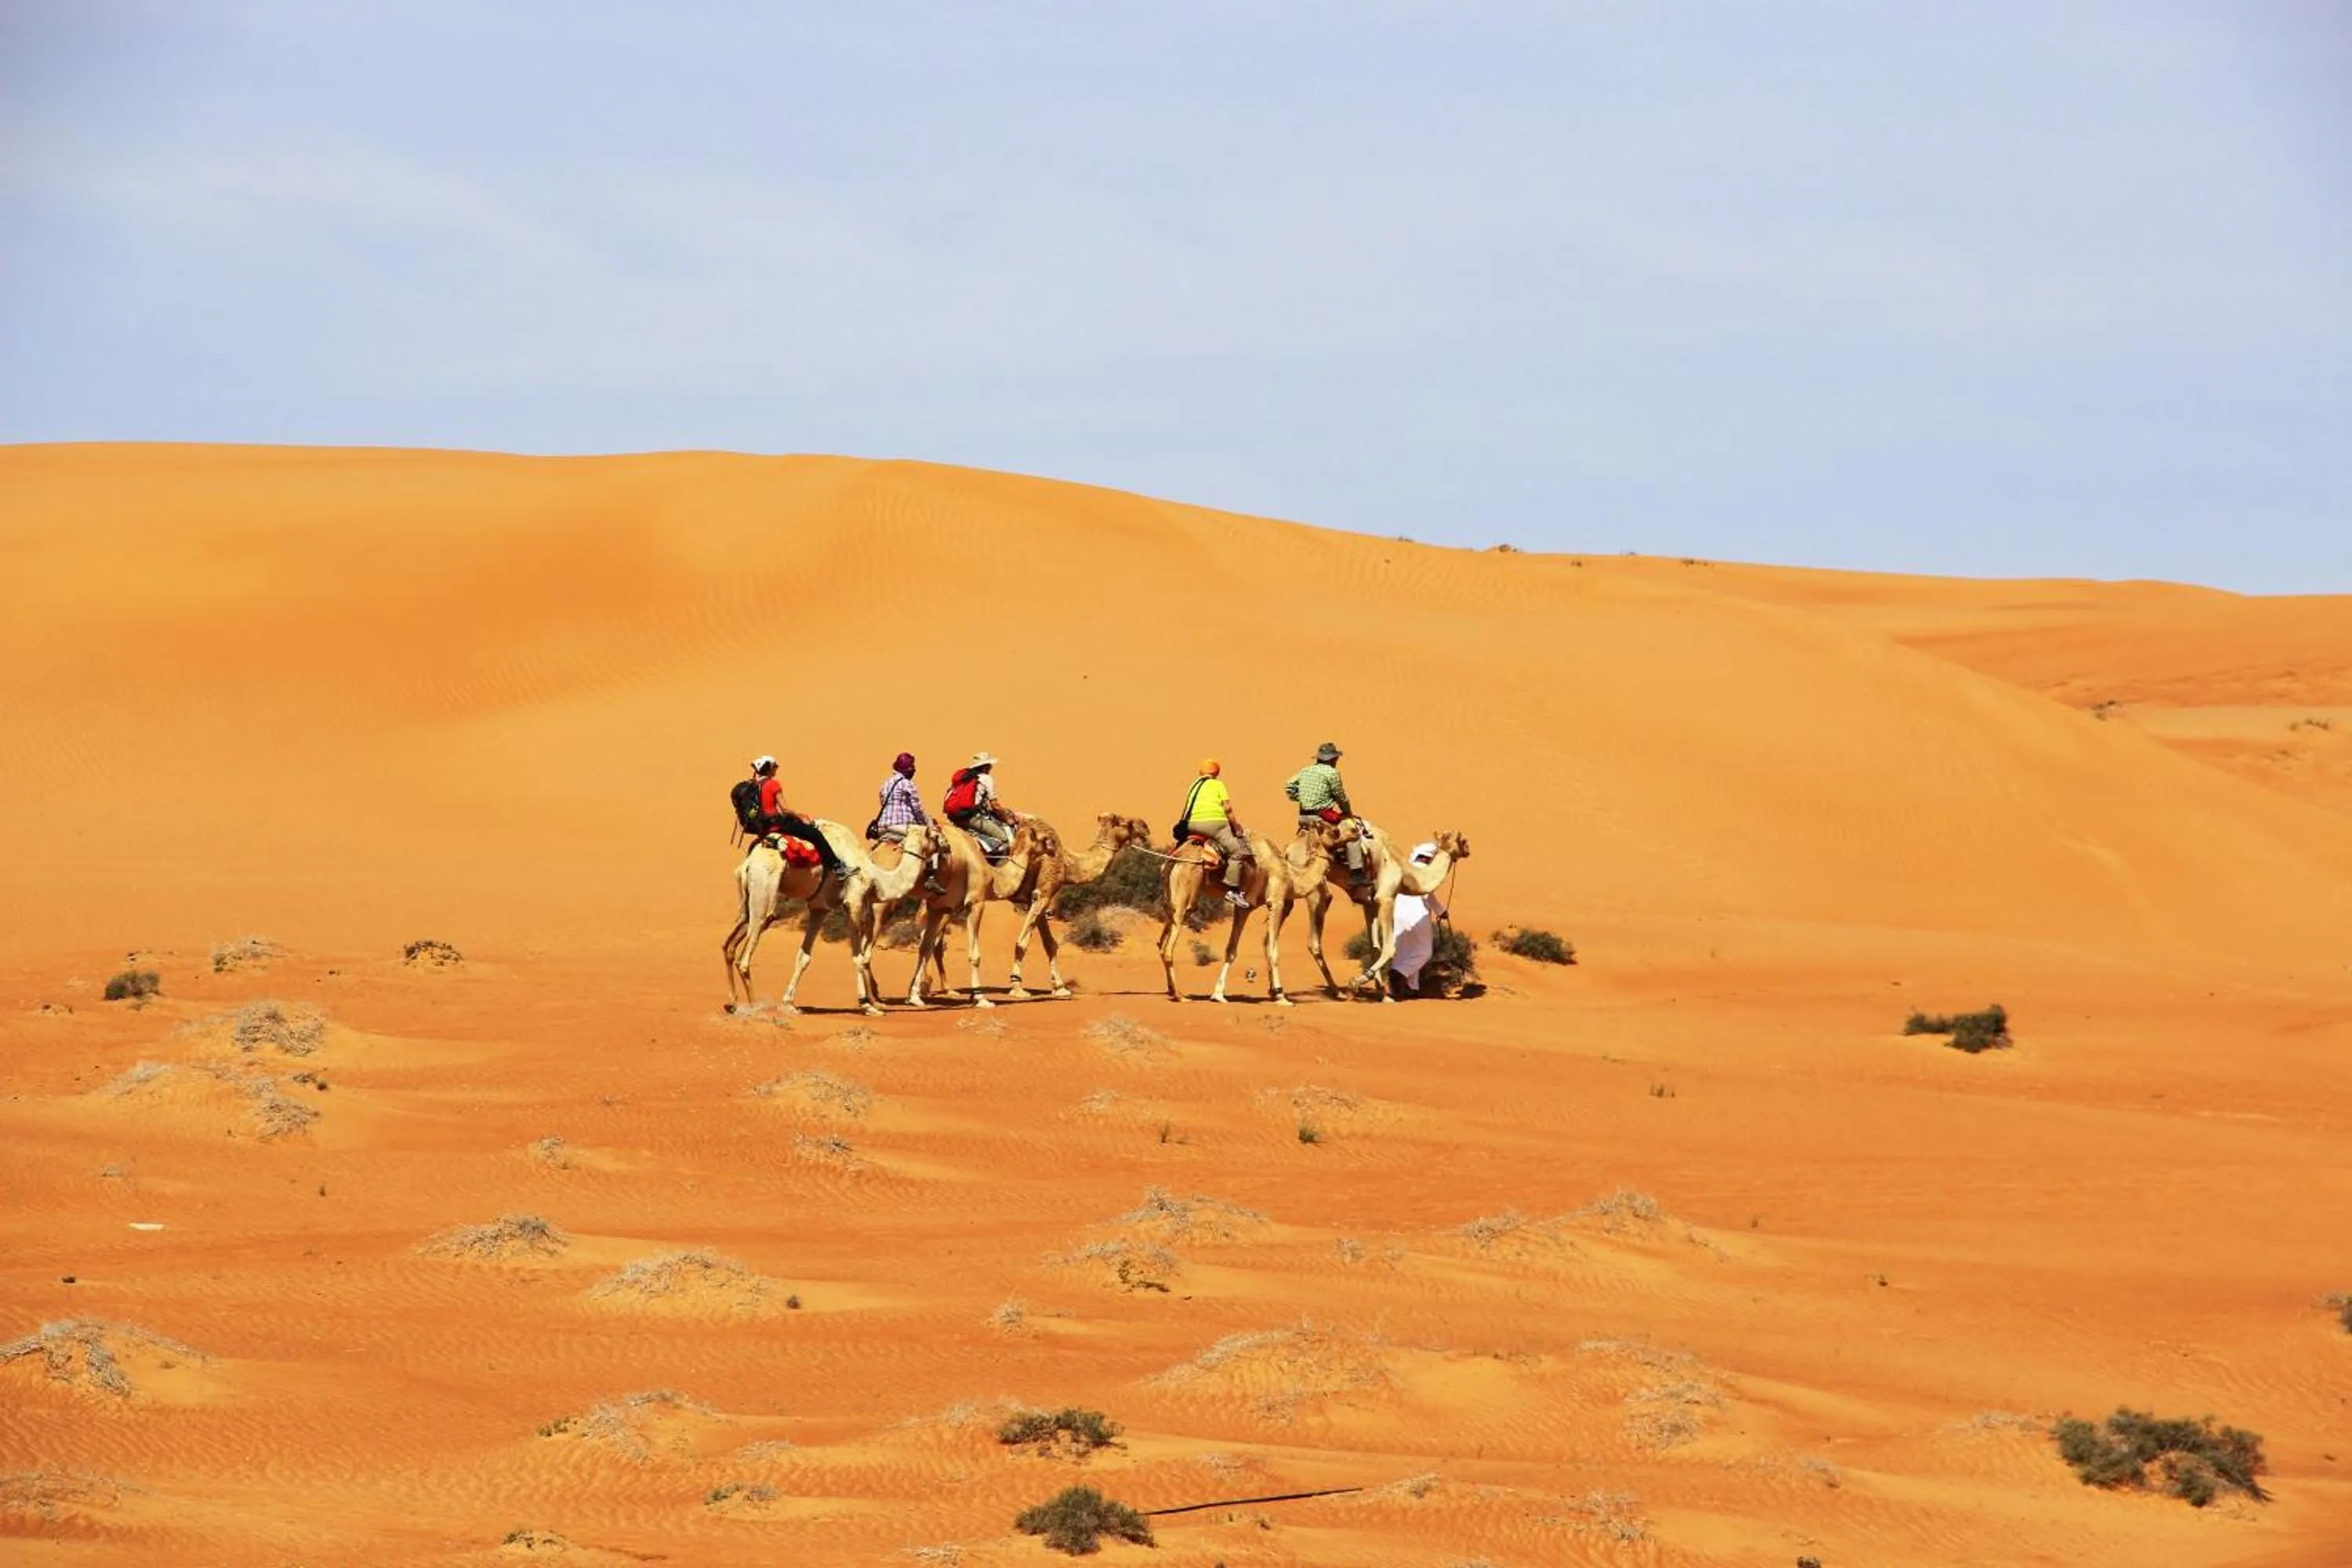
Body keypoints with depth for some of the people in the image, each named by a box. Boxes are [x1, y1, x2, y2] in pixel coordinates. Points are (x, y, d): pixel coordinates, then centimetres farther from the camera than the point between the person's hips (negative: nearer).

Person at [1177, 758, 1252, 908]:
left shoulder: (1195, 785, 23)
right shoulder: (1217, 784, 8)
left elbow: (1189, 808, 19)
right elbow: (1227, 808, 1)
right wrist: (1236, 827, 12)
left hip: (1193, 823, 5)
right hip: (1214, 821, -5)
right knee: (1236, 852, -2)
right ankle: (1233, 890, -12)